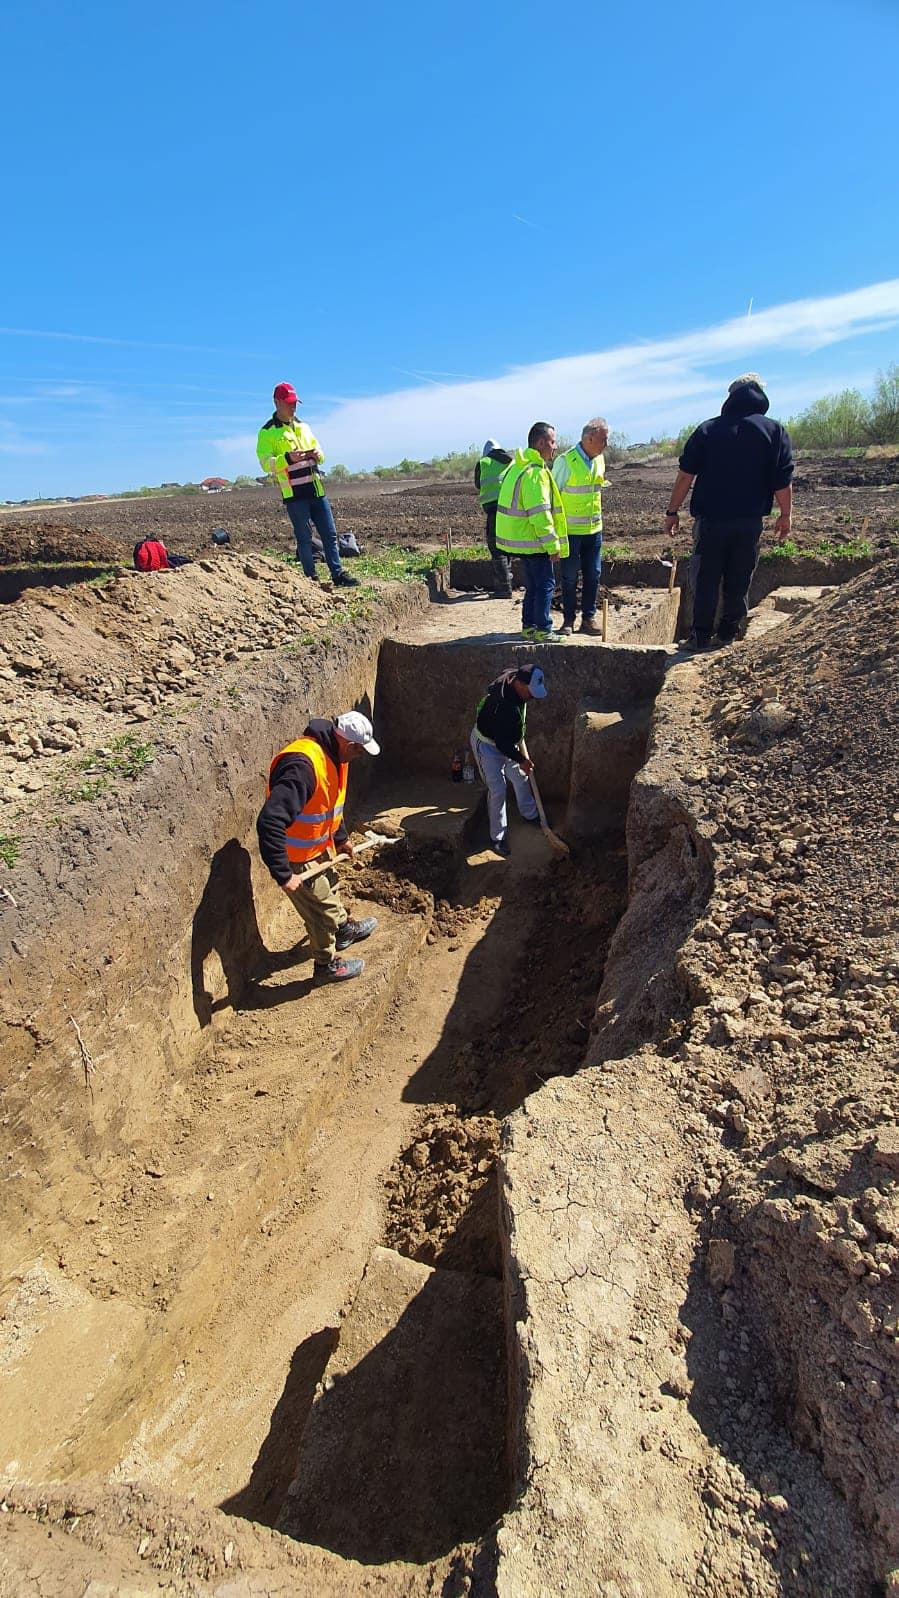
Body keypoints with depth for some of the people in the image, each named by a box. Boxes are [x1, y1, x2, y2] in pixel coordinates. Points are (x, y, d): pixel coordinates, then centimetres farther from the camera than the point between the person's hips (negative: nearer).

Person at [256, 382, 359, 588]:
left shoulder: (302, 426, 17)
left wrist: (318, 455, -3)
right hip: (294, 494, -6)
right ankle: (311, 579, 8)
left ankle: (338, 574, 12)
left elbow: (318, 450, 22)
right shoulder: (267, 432, -2)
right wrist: (288, 458, -28)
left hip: (316, 490, 6)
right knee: (304, 538, -1)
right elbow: (265, 463, -12)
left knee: (329, 534, 5)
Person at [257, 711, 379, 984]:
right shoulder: (303, 766, -36)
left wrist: (340, 838, 20)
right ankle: (327, 965, 33)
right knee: (321, 909, 9)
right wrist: (283, 874, -35)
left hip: (320, 846, 9)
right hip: (297, 858, -9)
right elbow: (269, 823, -40)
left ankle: (343, 930, 56)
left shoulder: (335, 755, -4)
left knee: (330, 888, 30)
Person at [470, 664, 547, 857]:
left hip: (506, 741, 9)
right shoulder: (503, 705, -39)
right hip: (486, 745, -9)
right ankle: (498, 837, 11)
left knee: (521, 778, 20)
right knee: (497, 791, -5)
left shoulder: (513, 676, -13)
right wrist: (521, 760, -19)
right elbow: (502, 743, -32)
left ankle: (529, 814, 43)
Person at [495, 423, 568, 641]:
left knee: (533, 585, 17)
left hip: (519, 537, 10)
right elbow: (540, 513, -23)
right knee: (545, 584, -3)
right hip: (532, 540, -10)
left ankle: (529, 627, 22)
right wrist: (552, 545, -19)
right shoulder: (535, 472, -19)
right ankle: (542, 631, -1)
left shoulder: (517, 466, 14)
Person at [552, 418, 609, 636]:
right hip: (570, 530, -6)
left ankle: (589, 618, 17)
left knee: (593, 575, 7)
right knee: (570, 578, 2)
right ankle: (568, 620, 12)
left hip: (594, 529, 6)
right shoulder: (565, 461, -12)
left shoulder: (599, 459, 8)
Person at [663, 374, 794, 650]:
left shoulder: (707, 429, 4)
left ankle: (701, 635, 4)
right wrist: (785, 516, 12)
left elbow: (685, 476, -1)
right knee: (739, 580, 11)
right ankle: (729, 632, 16)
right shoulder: (776, 431, 5)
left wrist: (672, 512, 4)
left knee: (706, 579, 4)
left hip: (711, 519, -1)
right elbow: (783, 481, 2)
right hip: (750, 521, 1)